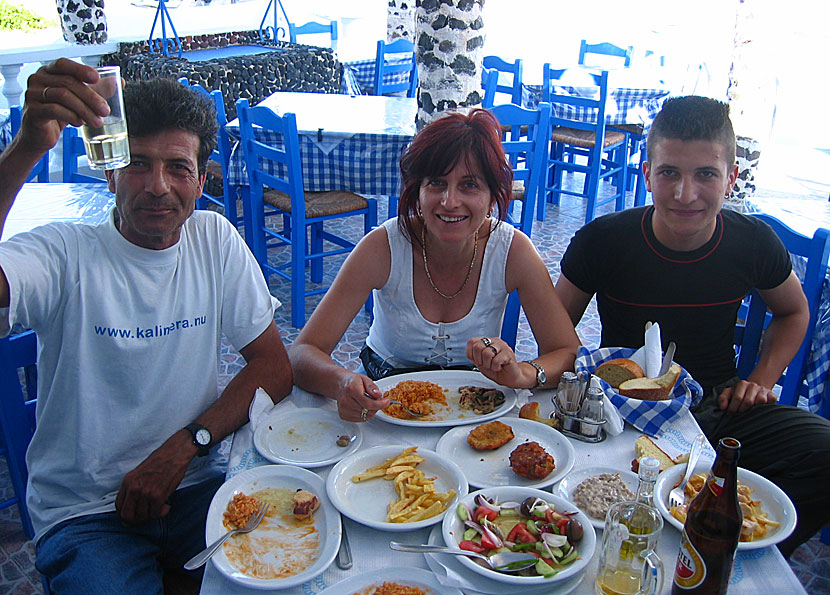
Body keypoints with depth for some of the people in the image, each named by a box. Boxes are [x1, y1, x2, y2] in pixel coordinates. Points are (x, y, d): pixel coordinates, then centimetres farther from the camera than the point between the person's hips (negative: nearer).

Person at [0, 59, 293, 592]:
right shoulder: (65, 253, -11)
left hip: (196, 485, 4)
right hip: (83, 514, -3)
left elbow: (274, 366, -2)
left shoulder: (215, 240, 0)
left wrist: (183, 445, -13)